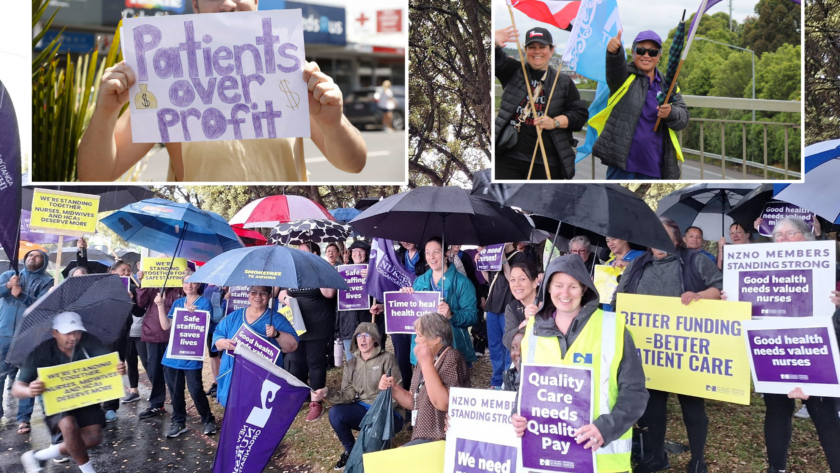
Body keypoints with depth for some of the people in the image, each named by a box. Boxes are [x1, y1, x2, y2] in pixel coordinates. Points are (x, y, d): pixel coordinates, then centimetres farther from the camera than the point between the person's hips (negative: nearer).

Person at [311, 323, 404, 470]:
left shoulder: (387, 359, -6)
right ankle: (351, 451, 5)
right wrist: (327, 393, -21)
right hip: (363, 410, 5)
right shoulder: (351, 364, 8)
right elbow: (348, 395, -2)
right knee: (335, 413, -22)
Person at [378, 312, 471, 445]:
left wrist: (426, 362, -25)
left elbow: (442, 403, -26)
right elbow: (414, 402, 17)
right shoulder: (426, 361, 12)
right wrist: (393, 388, -1)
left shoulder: (452, 358, -13)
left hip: (442, 441, -8)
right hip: (423, 438, 8)